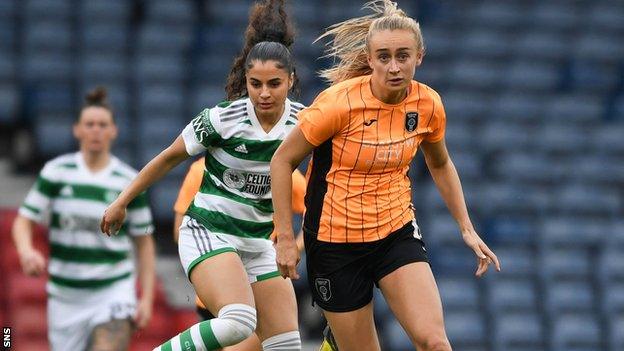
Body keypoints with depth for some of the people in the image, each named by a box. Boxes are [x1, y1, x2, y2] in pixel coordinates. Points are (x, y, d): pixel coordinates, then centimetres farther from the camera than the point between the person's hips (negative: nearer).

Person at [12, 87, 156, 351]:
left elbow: (144, 242, 5)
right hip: (65, 296, 2)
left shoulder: (129, 181, 0)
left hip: (114, 292, -2)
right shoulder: (56, 172, 1)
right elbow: (24, 220, 0)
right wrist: (26, 251, -23)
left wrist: (147, 298, -1)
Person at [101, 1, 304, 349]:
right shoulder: (222, 119, -16)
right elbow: (169, 158, -2)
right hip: (208, 232, -6)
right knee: (238, 322, -31)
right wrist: (122, 203, 6)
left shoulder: (303, 121, -6)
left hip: (258, 241, 6)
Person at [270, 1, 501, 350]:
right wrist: (285, 237, -12)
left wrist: (467, 229, 13)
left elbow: (440, 165, 14)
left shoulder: (428, 104, -6)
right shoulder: (339, 102, -19)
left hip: (398, 230, 3)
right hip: (336, 240, -3)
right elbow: (282, 160, -10)